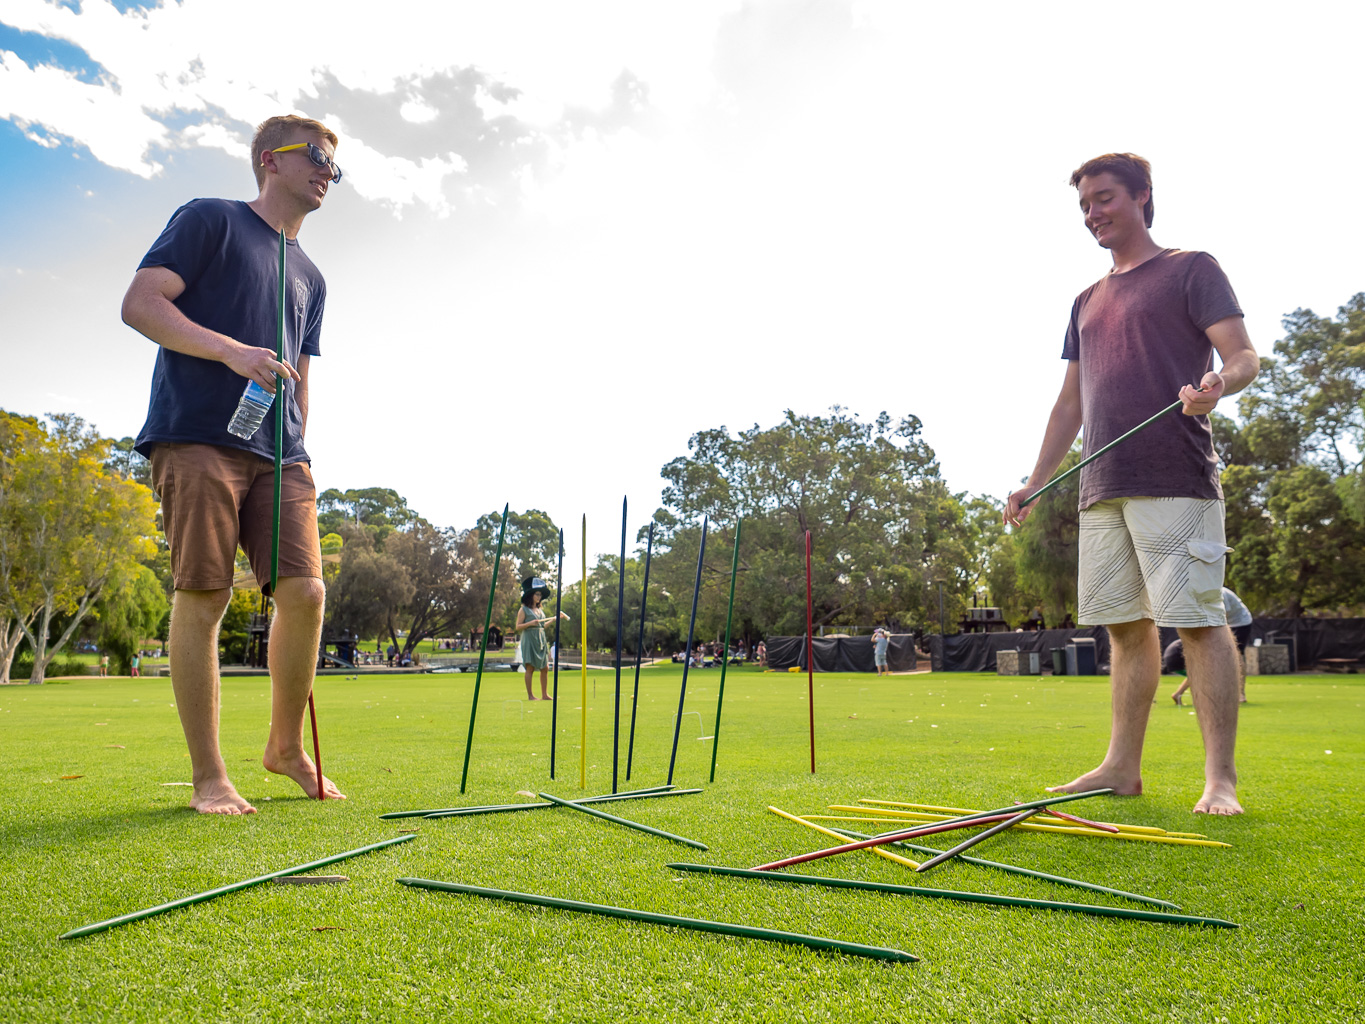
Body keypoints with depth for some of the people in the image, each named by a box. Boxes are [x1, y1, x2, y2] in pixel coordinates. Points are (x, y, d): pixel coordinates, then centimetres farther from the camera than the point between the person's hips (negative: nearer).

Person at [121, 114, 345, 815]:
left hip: (277, 453, 5)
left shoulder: (309, 277, 25)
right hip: (197, 439, -5)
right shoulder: (210, 220, 8)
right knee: (201, 598, -9)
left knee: (304, 592, -7)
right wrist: (232, 349, -15)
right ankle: (209, 778, 0)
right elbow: (139, 304, -3)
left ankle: (286, 748, 12)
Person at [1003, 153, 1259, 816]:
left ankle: (1220, 779, -2)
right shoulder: (1088, 301, 24)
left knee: (1199, 620, -8)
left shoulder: (1191, 269, 6)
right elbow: (1070, 401, 23)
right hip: (1102, 487, 6)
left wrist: (1220, 380, -28)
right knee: (1126, 625, 7)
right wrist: (1034, 484, 18)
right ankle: (1122, 767, 11)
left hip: (1175, 479, -6)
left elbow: (1243, 355, -3)